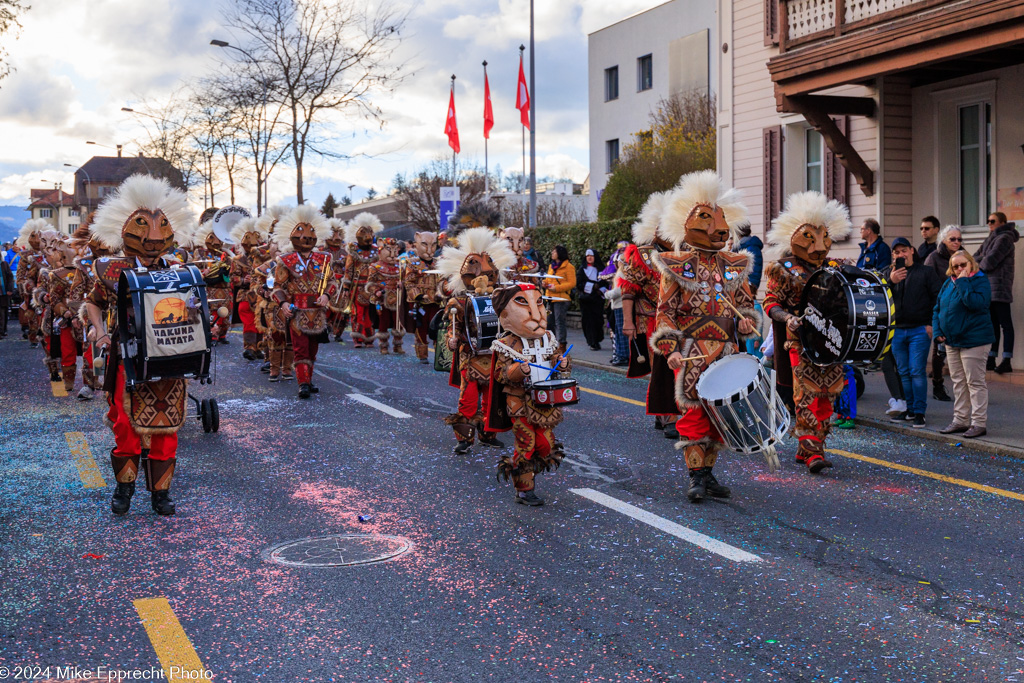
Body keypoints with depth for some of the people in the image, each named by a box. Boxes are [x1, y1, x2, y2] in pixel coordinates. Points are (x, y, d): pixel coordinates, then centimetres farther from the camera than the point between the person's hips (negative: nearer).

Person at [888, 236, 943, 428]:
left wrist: (932, 323, -7)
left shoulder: (925, 272, 4)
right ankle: (909, 409, 18)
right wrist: (890, 281, -16)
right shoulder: (890, 274, 14)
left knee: (917, 371, -8)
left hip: (920, 330, -4)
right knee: (903, 372, 9)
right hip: (897, 331, 4)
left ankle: (919, 412, -4)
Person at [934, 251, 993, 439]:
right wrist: (937, 330, 4)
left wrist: (963, 282, -22)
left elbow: (976, 303, -28)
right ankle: (960, 420, 20)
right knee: (958, 382, 12)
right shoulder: (948, 283, 11)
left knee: (975, 382, -3)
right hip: (952, 340, 7)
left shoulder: (980, 281, -9)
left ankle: (979, 423, 2)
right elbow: (938, 308, 16)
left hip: (974, 341, -7)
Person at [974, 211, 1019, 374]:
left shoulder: (1004, 238, -9)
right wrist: (983, 260, -4)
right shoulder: (990, 239, 20)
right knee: (993, 324, 11)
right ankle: (991, 360, 15)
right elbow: (976, 257, 17)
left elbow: (991, 260, -16)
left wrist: (979, 266, 2)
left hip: (999, 286, -9)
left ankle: (1006, 362, -12)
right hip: (988, 286, 9)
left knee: (1005, 324, -9)